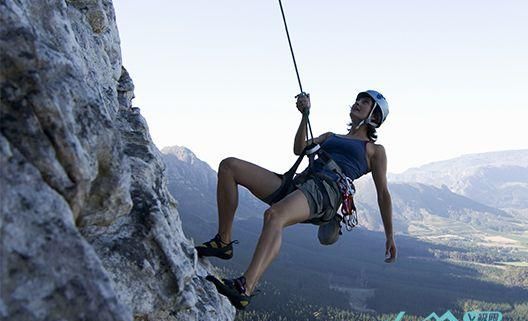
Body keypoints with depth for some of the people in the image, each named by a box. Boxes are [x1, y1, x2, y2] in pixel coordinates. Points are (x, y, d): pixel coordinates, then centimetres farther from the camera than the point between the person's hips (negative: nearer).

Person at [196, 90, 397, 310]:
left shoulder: (374, 150, 21)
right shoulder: (330, 137, 36)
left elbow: (383, 194, 16)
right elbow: (299, 149, 19)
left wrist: (390, 236, 12)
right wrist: (305, 114, 8)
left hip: (324, 193, -6)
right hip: (297, 184, 7)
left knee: (274, 215, -40)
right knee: (229, 166, -9)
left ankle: (244, 289, -54)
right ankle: (223, 242, -9)